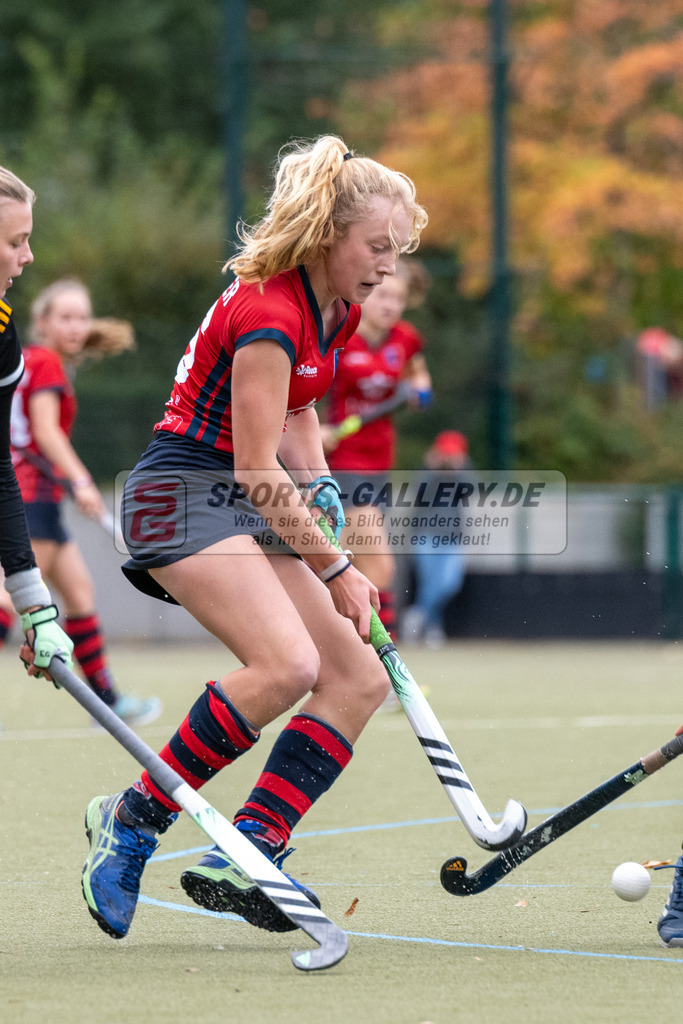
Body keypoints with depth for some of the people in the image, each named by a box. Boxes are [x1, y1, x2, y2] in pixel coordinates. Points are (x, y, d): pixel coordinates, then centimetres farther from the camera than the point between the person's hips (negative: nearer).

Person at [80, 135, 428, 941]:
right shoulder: (267, 310, -19)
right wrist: (334, 568, -14)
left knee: (358, 677, -2)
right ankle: (132, 819, -15)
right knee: (287, 664, -29)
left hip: (249, 509, 10)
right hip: (183, 493, -10)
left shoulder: (337, 310, 10)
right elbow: (255, 467, -19)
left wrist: (321, 494, 9)